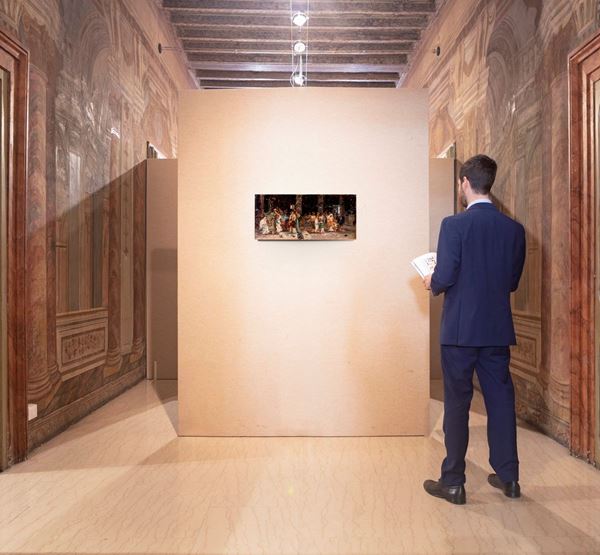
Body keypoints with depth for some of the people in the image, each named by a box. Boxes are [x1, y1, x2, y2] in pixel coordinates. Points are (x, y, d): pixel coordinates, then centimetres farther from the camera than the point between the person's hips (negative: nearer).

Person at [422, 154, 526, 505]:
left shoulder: (454, 225, -13)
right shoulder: (514, 229, 4)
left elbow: (445, 277, -17)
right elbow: (513, 281, 9)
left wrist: (432, 283, 5)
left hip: (460, 330, -5)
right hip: (498, 330, 5)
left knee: (457, 404, 6)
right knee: (501, 400, 16)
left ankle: (453, 483, 18)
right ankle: (508, 477, 30)